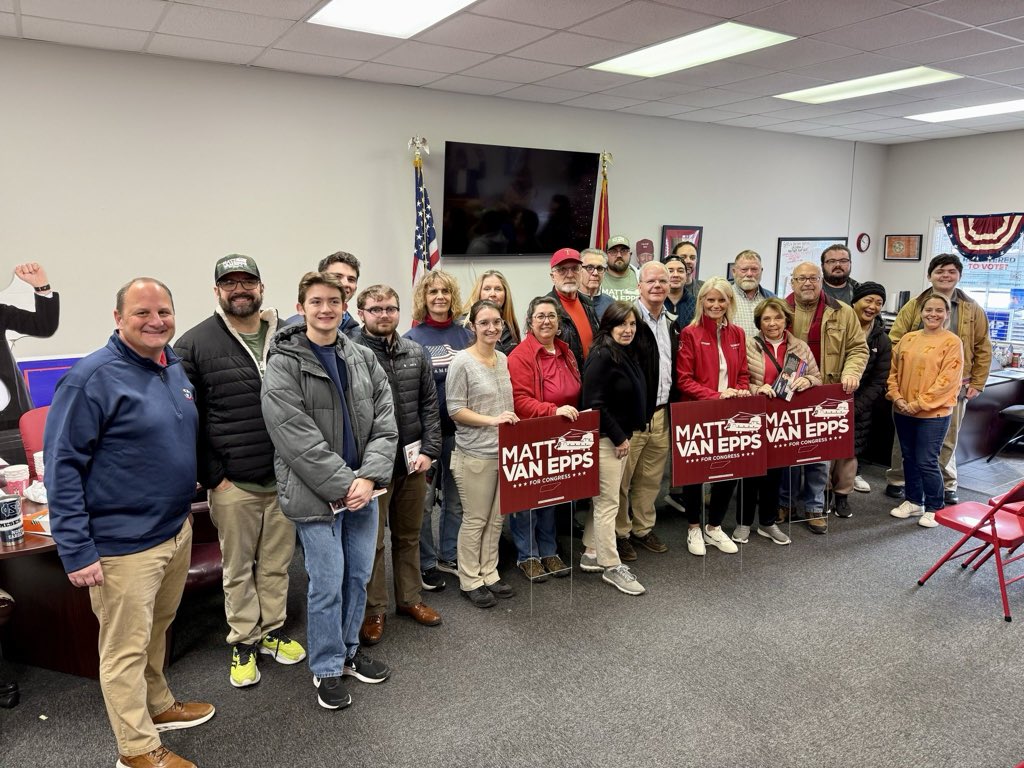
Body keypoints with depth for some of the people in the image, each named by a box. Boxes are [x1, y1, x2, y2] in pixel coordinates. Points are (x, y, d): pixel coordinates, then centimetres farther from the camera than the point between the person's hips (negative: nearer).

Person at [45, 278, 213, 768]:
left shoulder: (177, 368, 7)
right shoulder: (92, 378, -17)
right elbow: (62, 466, -17)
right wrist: (76, 551, -18)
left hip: (177, 529, 7)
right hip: (125, 544, -7)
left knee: (157, 629, 24)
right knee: (126, 648, 7)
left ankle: (158, 706, 43)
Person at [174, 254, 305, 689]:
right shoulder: (195, 344, -4)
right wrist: (210, 475, -8)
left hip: (286, 478, 3)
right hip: (232, 483, -2)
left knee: (277, 563, 16)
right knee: (238, 568, 12)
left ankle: (272, 631, 34)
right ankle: (243, 645, 29)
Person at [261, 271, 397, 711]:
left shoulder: (364, 359, 6)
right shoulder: (283, 365, -10)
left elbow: (385, 424, 2)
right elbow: (297, 438, -16)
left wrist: (368, 478, -11)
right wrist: (343, 484, -18)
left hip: (362, 489, 5)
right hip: (316, 494, -5)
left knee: (358, 576, 16)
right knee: (327, 585, 3)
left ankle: (349, 651, 37)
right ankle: (327, 670, 23)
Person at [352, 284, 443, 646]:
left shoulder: (416, 353, 5)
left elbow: (430, 405, 7)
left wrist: (428, 450, -1)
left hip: (413, 460, 5)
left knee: (409, 536, 18)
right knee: (371, 540, 7)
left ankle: (410, 598, 34)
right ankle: (373, 610, 23)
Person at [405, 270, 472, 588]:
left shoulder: (465, 335, 6)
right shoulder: (412, 339, -4)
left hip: (459, 429, 4)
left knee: (456, 497, 14)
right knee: (424, 500, 4)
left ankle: (449, 556, 30)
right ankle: (426, 563, 20)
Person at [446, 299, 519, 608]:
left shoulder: (504, 360, 9)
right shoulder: (462, 362, -10)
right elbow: (455, 410, -12)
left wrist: (511, 421, 6)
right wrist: (491, 420, -20)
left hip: (504, 452, 6)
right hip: (475, 455, -6)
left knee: (496, 518, 13)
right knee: (475, 519, 3)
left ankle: (489, 574, 27)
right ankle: (470, 581, 18)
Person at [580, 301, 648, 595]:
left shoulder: (627, 354, 11)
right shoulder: (601, 356, -18)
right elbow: (594, 404, -22)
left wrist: (624, 436, 13)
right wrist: (618, 438, -16)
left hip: (620, 437, 9)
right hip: (605, 439, -9)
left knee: (602, 500, 16)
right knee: (608, 504, -1)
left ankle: (591, 554, 28)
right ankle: (612, 567, 8)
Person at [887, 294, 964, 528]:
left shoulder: (952, 342, -7)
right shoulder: (907, 339, 8)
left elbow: (947, 380, -13)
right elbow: (894, 371, 9)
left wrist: (920, 403, -16)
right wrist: (897, 398, -5)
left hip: (933, 414, -5)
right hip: (903, 412, 5)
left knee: (926, 462, -2)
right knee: (909, 458, 14)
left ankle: (934, 508, 15)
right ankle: (913, 502, 29)